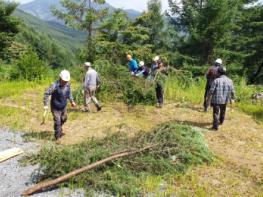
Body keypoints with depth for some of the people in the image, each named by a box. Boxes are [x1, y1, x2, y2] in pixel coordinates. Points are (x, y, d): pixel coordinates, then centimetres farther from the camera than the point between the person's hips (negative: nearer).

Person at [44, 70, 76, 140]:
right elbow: (46, 94, -21)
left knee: (63, 119, 24)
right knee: (57, 122, -6)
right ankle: (57, 137, 10)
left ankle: (59, 131, 51)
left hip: (63, 107, 7)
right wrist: (45, 105, -24)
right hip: (55, 108, -6)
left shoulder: (68, 84, -8)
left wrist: (72, 101, 4)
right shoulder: (55, 86, -25)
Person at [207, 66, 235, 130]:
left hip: (216, 100, -4)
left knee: (216, 113, 2)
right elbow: (232, 91, 2)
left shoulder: (216, 80, -15)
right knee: (222, 111, 25)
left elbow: (211, 91, -14)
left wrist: (208, 98, -2)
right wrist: (232, 98, 18)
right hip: (225, 100, 5)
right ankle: (221, 121, 45)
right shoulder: (229, 81, -3)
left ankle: (215, 126, -2)